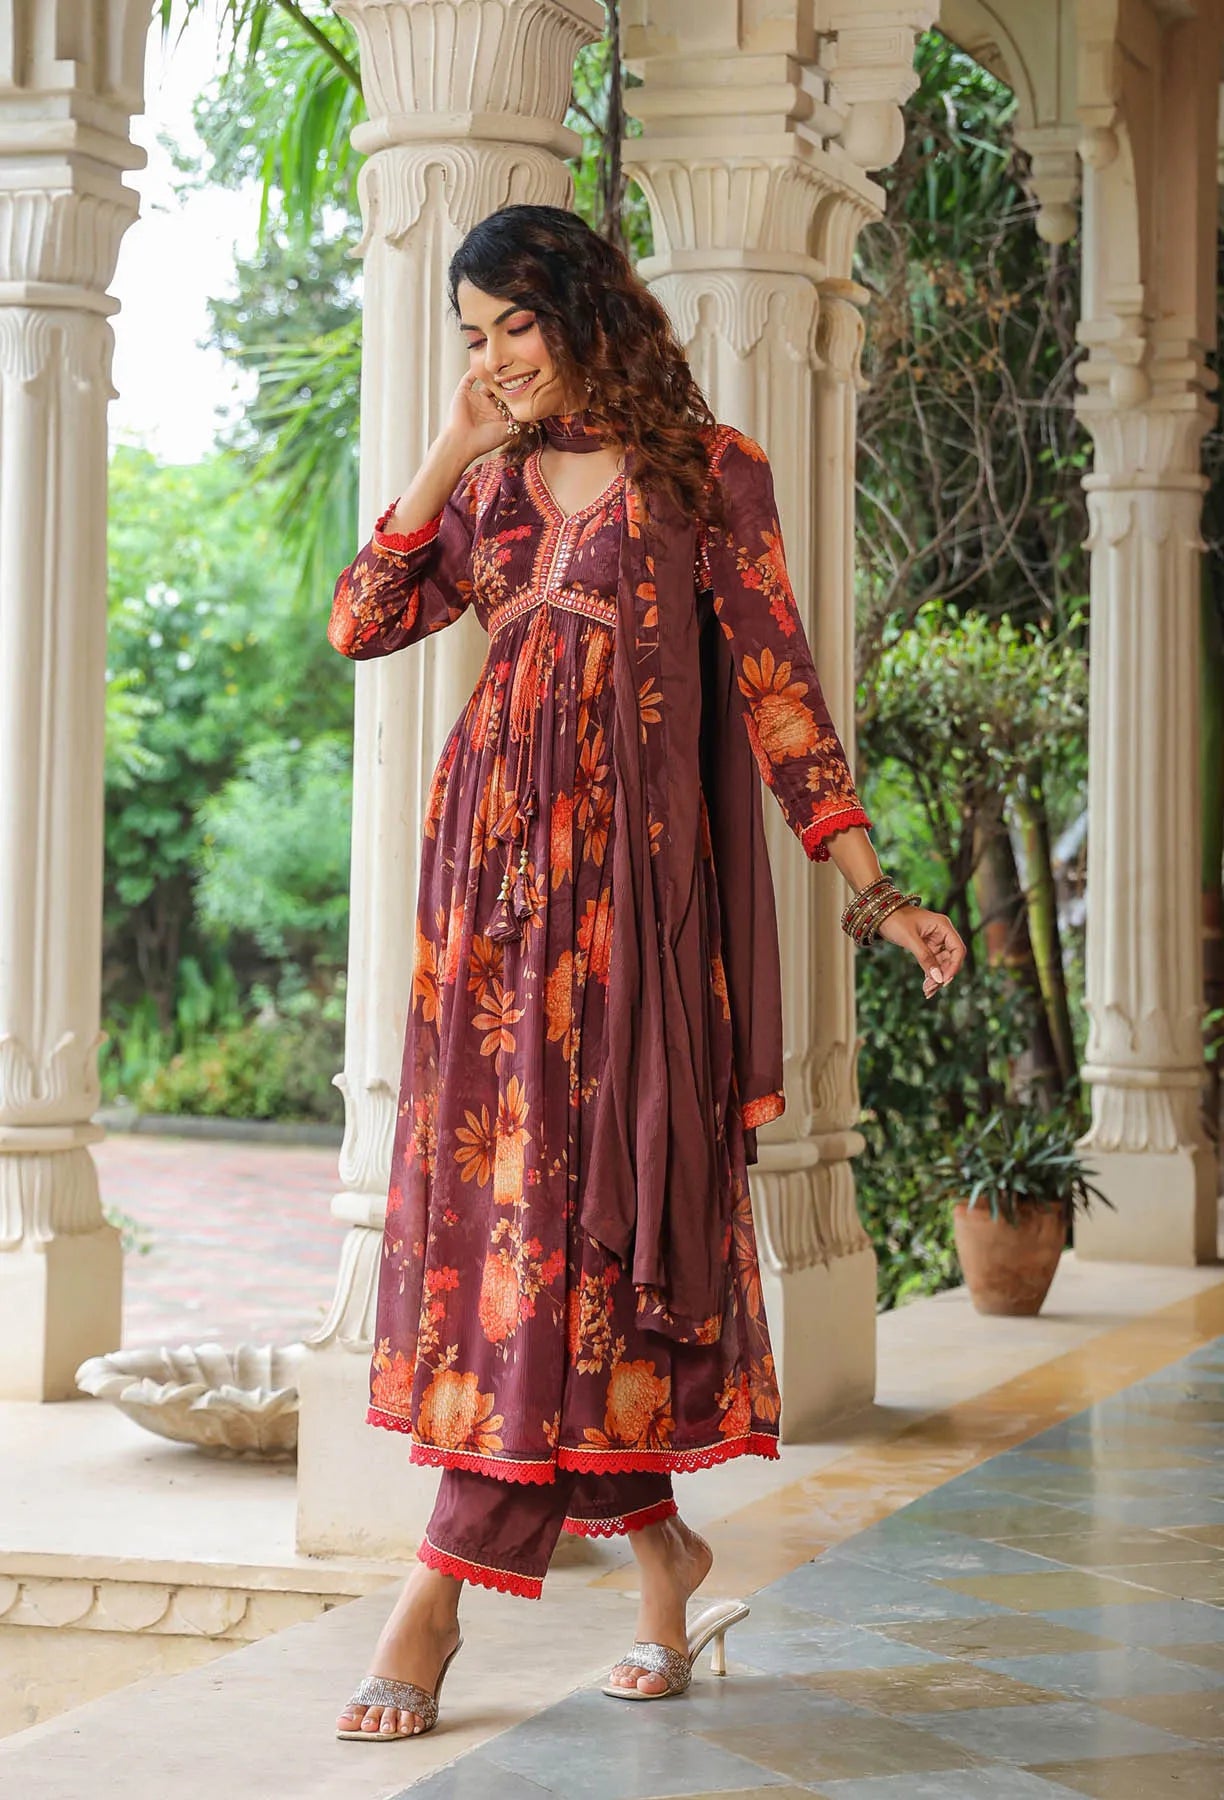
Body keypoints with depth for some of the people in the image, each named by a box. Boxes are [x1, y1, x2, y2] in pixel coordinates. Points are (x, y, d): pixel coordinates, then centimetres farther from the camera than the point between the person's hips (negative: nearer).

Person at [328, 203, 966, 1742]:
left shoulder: (708, 472, 2)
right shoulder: (495, 486, 16)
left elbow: (776, 685, 0)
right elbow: (361, 624, 6)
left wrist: (868, 886, -7)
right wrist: (454, 451, 2)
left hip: (626, 866, -5)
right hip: (492, 863, 5)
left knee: (573, 1189, -9)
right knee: (501, 1186, 2)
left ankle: (441, 1593, -10)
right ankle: (658, 1543, 16)